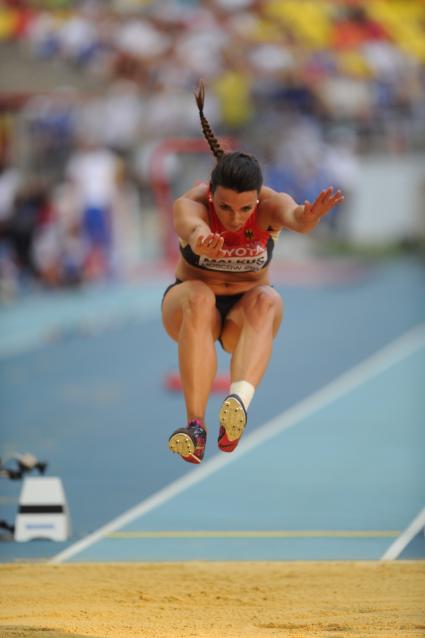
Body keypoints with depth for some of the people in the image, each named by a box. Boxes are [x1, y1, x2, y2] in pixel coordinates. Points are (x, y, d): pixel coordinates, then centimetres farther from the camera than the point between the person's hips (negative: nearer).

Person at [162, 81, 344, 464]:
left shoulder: (269, 205, -19)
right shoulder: (191, 203, -23)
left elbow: (292, 214, -43)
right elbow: (191, 226, -47)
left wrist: (306, 219, -67)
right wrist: (201, 242, -72)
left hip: (248, 312, 1)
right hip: (189, 305, -1)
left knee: (265, 300, -34)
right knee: (200, 299, -36)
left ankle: (240, 399, -59)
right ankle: (196, 426, -49)